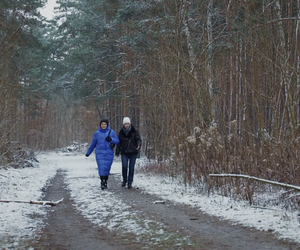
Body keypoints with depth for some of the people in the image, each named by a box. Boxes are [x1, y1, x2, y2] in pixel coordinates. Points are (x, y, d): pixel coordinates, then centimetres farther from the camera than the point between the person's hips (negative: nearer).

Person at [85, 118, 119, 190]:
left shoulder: (111, 132, 4)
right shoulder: (97, 133, 7)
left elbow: (117, 141, 4)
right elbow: (93, 144, 15)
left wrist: (111, 139, -16)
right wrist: (88, 152, 20)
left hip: (109, 154, 0)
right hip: (100, 153, 0)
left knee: (107, 168, 2)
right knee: (101, 167, -11)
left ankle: (105, 182, 18)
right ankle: (103, 182, -7)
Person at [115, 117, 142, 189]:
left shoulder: (134, 131, -2)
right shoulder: (121, 132, 3)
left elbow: (138, 139, -5)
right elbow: (119, 143, 9)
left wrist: (139, 145, -27)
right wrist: (117, 152, 7)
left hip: (133, 152, -1)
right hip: (124, 153, 1)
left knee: (131, 167, -1)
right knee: (124, 166, -12)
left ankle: (130, 182, 10)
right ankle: (124, 180, 12)